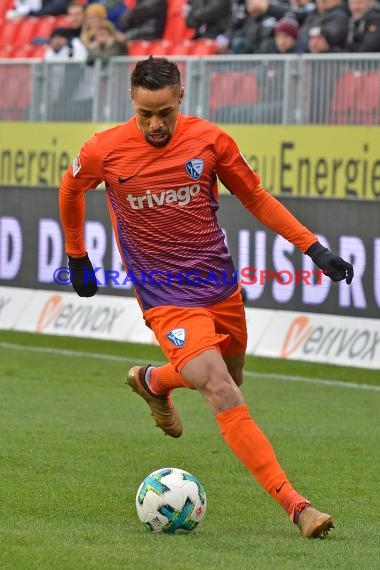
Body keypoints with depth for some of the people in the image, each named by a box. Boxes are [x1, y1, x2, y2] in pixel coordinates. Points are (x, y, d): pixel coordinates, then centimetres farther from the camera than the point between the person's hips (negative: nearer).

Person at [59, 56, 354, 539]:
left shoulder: (210, 140, -6)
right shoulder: (104, 151, -10)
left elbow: (255, 198, 7)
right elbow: (70, 190, 12)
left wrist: (313, 247, 0)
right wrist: (77, 258, 21)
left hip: (221, 287, 4)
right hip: (166, 299, -4)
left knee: (227, 376, 23)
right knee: (224, 396, -19)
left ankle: (151, 381, 54)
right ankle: (294, 505, -20)